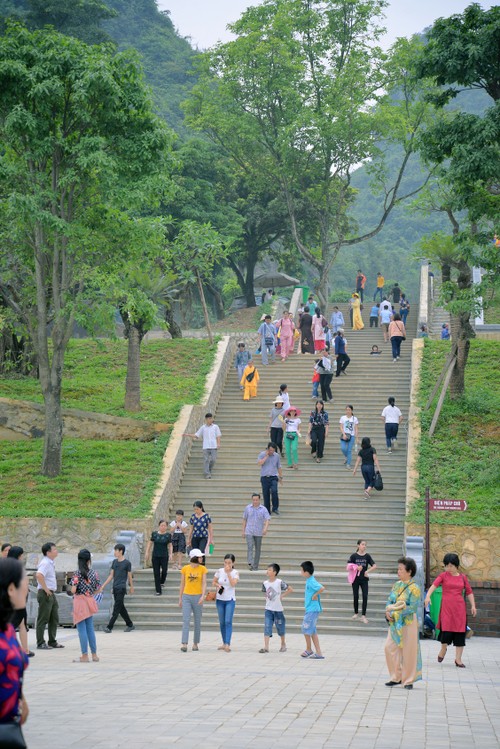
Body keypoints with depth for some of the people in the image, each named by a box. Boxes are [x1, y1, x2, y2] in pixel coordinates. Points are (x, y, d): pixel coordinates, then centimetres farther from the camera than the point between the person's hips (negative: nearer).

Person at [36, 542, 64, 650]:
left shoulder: (50, 563, 14)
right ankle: (40, 643, 2)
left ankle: (52, 642, 22)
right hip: (45, 594, -10)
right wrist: (46, 589, -25)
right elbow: (39, 575, -34)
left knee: (54, 619, 14)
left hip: (51, 594, 10)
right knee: (43, 619, -3)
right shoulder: (45, 563, -17)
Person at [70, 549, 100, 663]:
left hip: (80, 602, -5)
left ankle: (85, 656, 1)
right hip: (90, 602, 5)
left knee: (82, 630, 0)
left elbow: (73, 590, -16)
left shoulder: (77, 573, -13)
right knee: (90, 629, 14)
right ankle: (94, 654, 18)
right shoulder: (94, 573, 1)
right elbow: (97, 589, 5)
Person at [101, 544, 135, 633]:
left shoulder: (127, 563, -7)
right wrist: (103, 586, 10)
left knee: (116, 608, -8)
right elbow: (111, 575, 13)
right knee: (121, 608, 11)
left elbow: (130, 576, 0)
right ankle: (130, 625, 22)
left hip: (121, 588, -7)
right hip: (115, 587, 7)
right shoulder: (114, 562, 9)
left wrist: (132, 588, 6)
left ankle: (109, 627, -10)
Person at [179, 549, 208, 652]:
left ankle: (195, 643, 19)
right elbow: (182, 584, 8)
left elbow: (204, 583, -5)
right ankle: (184, 644, -13)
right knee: (185, 621, -9)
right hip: (186, 597, -1)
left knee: (197, 622, 8)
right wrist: (180, 599, 8)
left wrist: (203, 596, -20)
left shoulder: (202, 569, 1)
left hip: (197, 597, 1)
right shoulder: (185, 569, 2)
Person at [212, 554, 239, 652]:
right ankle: (224, 643, 20)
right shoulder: (219, 571, 2)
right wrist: (218, 585, -10)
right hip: (220, 599, 3)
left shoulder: (235, 573, -6)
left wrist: (228, 573, -19)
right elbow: (214, 582, 10)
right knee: (222, 622, 9)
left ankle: (227, 644, -20)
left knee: (228, 622, -14)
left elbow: (233, 583, -20)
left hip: (230, 600, -3)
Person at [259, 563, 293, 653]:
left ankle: (283, 644, 31)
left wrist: (282, 596, -10)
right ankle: (266, 647, -10)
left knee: (280, 628, 11)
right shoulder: (265, 583, 1)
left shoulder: (280, 582, -13)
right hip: (268, 609, 3)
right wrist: (268, 599, 4)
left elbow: (290, 589, -10)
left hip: (278, 609, -3)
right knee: (267, 628, -7)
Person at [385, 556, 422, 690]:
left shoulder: (414, 588, -11)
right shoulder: (397, 585, 9)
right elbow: (389, 601, 10)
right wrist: (388, 612, -10)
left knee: (408, 651, 1)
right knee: (390, 647, 2)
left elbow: (412, 608, -17)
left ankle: (408, 680, 12)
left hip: (408, 622, -6)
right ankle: (396, 677, 15)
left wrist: (394, 609, -19)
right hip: (395, 623, 6)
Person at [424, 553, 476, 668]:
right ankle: (443, 649, 24)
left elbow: (469, 592, 14)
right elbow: (434, 585, -14)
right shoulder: (443, 575, 1)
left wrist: (473, 605, 3)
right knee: (446, 630, -8)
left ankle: (458, 659, 8)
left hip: (459, 608, 2)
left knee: (460, 632, 1)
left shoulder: (463, 577, 9)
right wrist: (428, 596, -30)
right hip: (446, 607, -2)